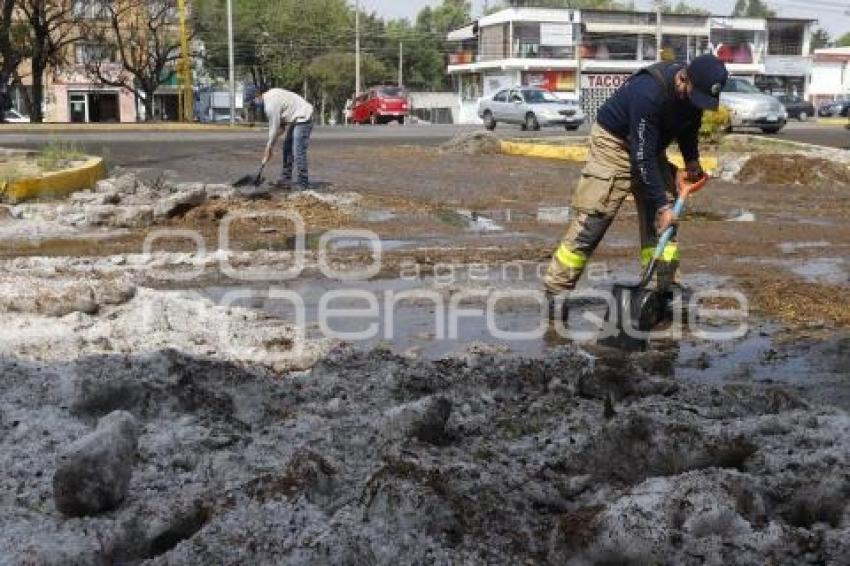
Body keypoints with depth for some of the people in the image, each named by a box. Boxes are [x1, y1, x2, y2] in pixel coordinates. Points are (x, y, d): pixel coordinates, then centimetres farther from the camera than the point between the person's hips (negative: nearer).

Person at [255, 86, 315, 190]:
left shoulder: (270, 104, -21)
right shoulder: (270, 95, 9)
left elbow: (274, 128, -17)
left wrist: (269, 148, -7)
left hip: (303, 119, -11)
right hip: (295, 120, 11)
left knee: (298, 152, -12)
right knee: (287, 149, 13)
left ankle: (302, 183, -7)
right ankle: (286, 179, 16)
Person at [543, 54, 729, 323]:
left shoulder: (694, 90, -11)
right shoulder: (649, 92, -35)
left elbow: (688, 124, 12)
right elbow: (642, 157, -32)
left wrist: (692, 159, -4)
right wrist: (661, 204, -29)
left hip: (651, 147, 7)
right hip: (615, 142, -7)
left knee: (661, 220, 0)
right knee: (592, 220, -12)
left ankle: (666, 288, 7)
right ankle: (556, 290, -5)